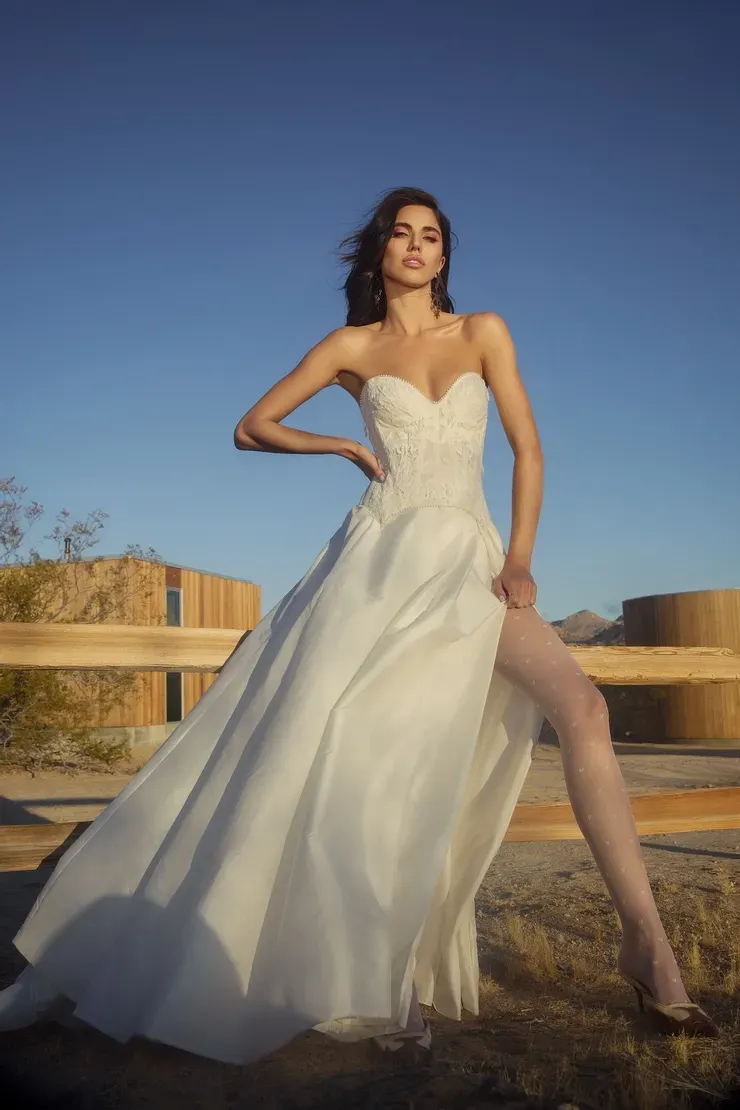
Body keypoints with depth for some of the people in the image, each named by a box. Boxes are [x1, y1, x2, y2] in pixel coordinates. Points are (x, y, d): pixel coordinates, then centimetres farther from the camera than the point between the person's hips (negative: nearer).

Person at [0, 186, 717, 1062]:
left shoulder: (483, 331, 13)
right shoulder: (352, 347, 12)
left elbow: (527, 447, 8)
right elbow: (251, 428, 17)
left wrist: (519, 557, -4)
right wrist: (346, 445, 8)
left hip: (470, 558, 1)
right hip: (384, 554, -1)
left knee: (581, 704, -20)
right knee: (318, 736, -16)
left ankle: (646, 945, -15)